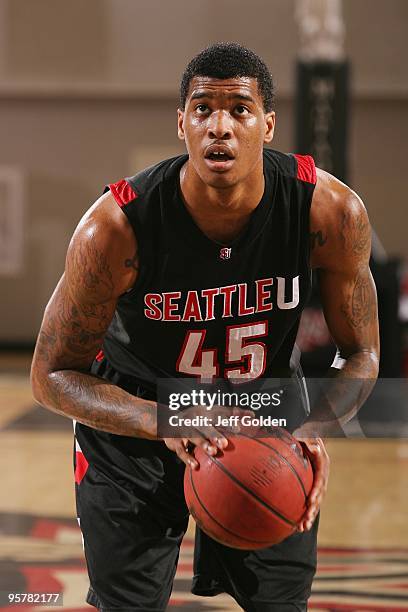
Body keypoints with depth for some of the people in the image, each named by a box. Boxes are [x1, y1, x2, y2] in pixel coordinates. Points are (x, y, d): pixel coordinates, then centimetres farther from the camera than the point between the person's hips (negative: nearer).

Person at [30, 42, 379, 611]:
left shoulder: (331, 211, -23)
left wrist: (313, 430, -30)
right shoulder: (117, 226, -29)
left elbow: (361, 355, -9)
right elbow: (53, 374, -19)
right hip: (134, 416, -2)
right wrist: (166, 423, -36)